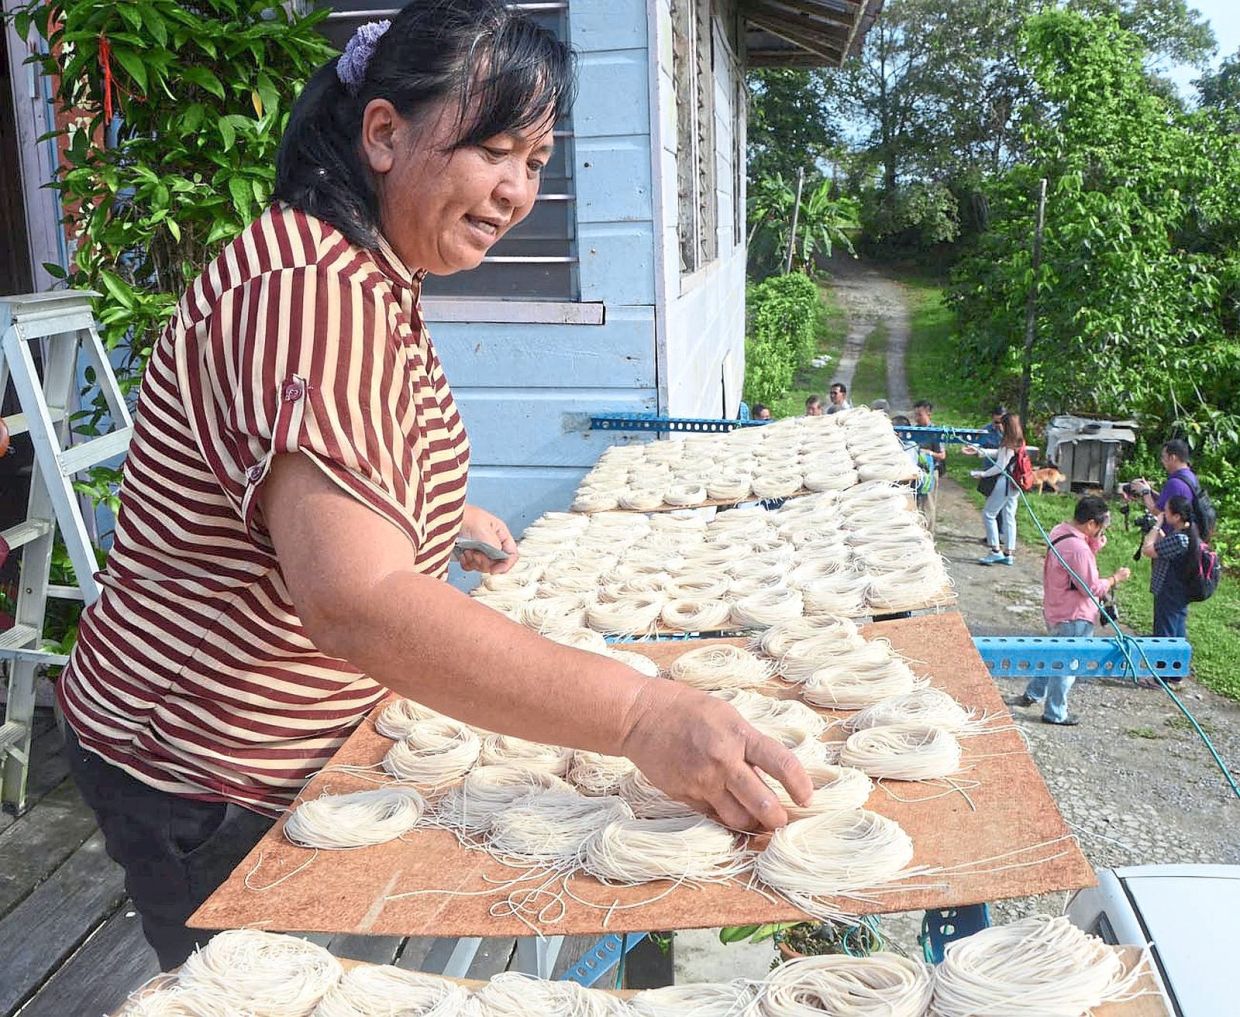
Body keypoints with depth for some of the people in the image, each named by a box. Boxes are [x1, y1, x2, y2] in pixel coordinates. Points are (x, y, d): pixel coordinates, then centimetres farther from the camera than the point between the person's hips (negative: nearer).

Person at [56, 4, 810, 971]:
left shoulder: (377, 282, 6)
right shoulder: (305, 292, -29)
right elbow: (356, 601, -42)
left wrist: (446, 514, 10)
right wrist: (639, 714, -46)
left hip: (305, 754, 9)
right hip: (208, 790, -9)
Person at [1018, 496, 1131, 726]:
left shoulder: (1059, 531, -1)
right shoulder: (1078, 549, -30)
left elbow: (1091, 551, 10)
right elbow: (1092, 588, -23)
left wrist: (1097, 541, -8)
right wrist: (1116, 578, -9)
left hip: (1055, 610, 9)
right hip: (1074, 618, -9)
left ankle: (1032, 694, 39)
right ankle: (1055, 713, 19)